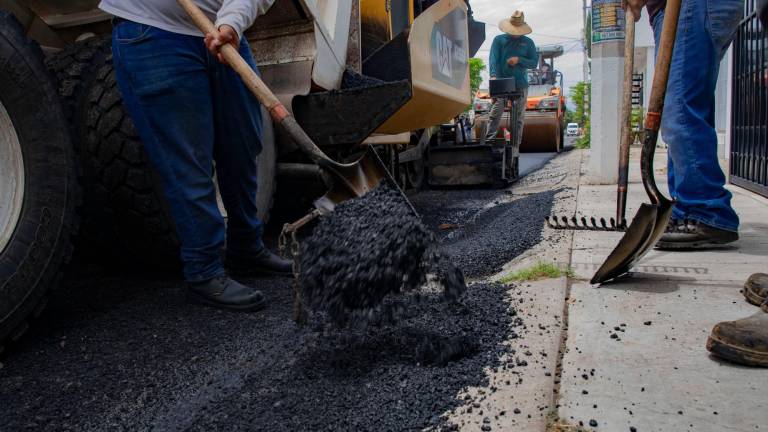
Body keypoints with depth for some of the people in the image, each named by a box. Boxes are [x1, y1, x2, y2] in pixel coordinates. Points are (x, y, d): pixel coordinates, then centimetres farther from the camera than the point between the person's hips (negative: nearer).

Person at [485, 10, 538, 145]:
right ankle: (488, 142, -17)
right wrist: (494, 76, -22)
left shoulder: (528, 43, 12)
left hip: (520, 85, 2)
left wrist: (519, 60, -10)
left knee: (518, 117, 5)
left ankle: (515, 145, 10)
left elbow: (534, 63, 8)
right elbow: (493, 59, -5)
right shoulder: (499, 40, 7)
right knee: (495, 113, -14)